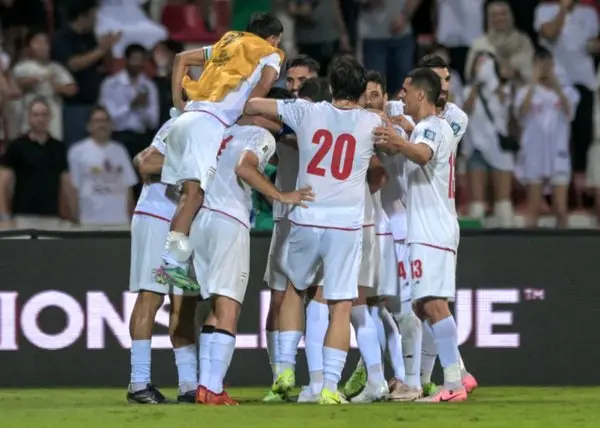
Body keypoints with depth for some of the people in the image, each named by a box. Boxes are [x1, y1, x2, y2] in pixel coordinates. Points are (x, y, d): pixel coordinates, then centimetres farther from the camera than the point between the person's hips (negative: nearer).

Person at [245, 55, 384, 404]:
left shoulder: (307, 112, 0)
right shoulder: (372, 123, -1)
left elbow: (253, 105, 7)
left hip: (306, 220, 2)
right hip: (346, 224, -2)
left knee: (295, 289, 24)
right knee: (341, 306, 2)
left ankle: (286, 367, 18)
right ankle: (330, 385, -6)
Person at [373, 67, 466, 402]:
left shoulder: (431, 127, -11)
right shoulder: (438, 127, 21)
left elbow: (423, 154, -35)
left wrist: (399, 143, -53)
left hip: (432, 231, -11)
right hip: (431, 230, 11)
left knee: (433, 303, -15)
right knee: (425, 305, 13)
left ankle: (453, 384, -20)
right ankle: (457, 373, 15)